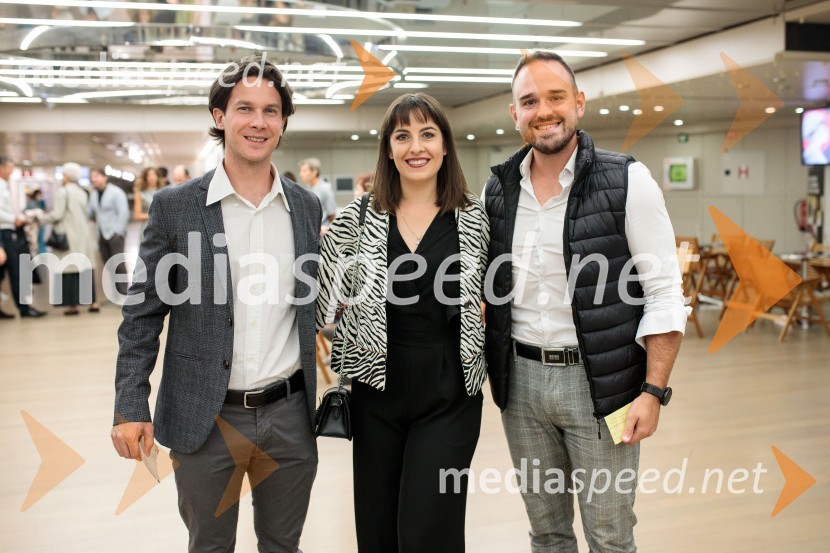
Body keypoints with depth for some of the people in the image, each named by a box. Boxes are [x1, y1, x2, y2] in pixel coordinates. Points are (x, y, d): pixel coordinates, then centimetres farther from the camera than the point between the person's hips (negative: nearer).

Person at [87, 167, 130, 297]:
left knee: (118, 264, -9)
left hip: (114, 234, -6)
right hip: (102, 235, 6)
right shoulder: (93, 194, 13)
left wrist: (118, 231, -16)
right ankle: (116, 293, 13)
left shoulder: (116, 192, -6)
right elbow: (89, 212, 13)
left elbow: (124, 213, -11)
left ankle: (123, 294, -6)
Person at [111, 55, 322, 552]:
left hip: (289, 416, 3)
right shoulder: (175, 206, -5)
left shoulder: (307, 207, 3)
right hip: (206, 419, -2)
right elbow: (143, 313, -3)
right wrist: (131, 407, -8)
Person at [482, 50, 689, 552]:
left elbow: (664, 295, -9)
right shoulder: (498, 190, 5)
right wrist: (490, 369, 6)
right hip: (520, 379, 4)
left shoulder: (627, 182, -8)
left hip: (598, 383, -4)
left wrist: (653, 392, -13)